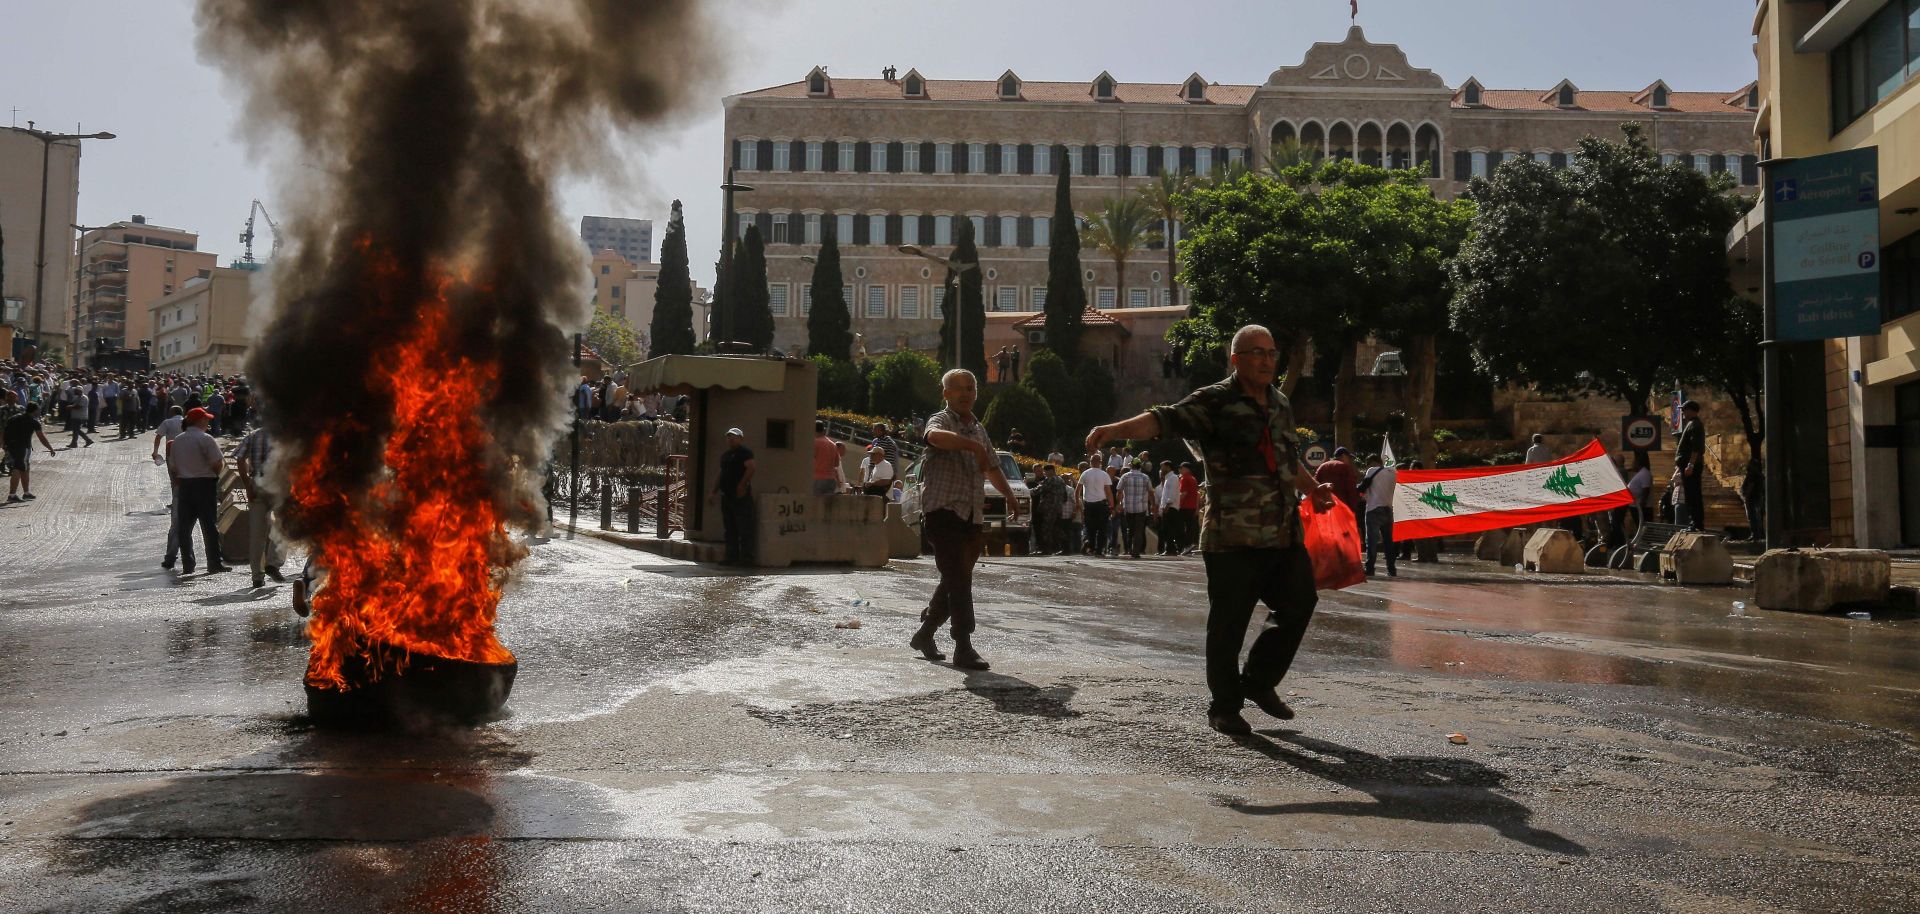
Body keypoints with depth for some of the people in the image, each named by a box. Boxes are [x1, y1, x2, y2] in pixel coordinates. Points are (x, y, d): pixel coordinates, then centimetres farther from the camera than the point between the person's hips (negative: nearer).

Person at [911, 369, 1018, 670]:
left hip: (971, 515, 8)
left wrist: (1010, 497, 34)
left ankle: (925, 634, 28)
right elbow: (936, 437, -31)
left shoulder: (979, 429, 19)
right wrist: (974, 446, -36)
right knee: (958, 580, -13)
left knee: (955, 580, 12)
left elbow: (992, 467, 33)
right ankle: (963, 648, -13)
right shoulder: (940, 421, -4)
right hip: (943, 512, -8)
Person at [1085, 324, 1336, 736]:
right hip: (1234, 538, -7)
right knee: (1228, 624, -1)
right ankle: (1224, 707, 15)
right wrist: (1116, 429, -37)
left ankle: (1259, 682, 30)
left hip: (1285, 534, 7)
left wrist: (1314, 486, 23)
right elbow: (1165, 420, -22)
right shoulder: (1215, 402, -7)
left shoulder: (1281, 404, 17)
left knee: (1299, 606, 10)